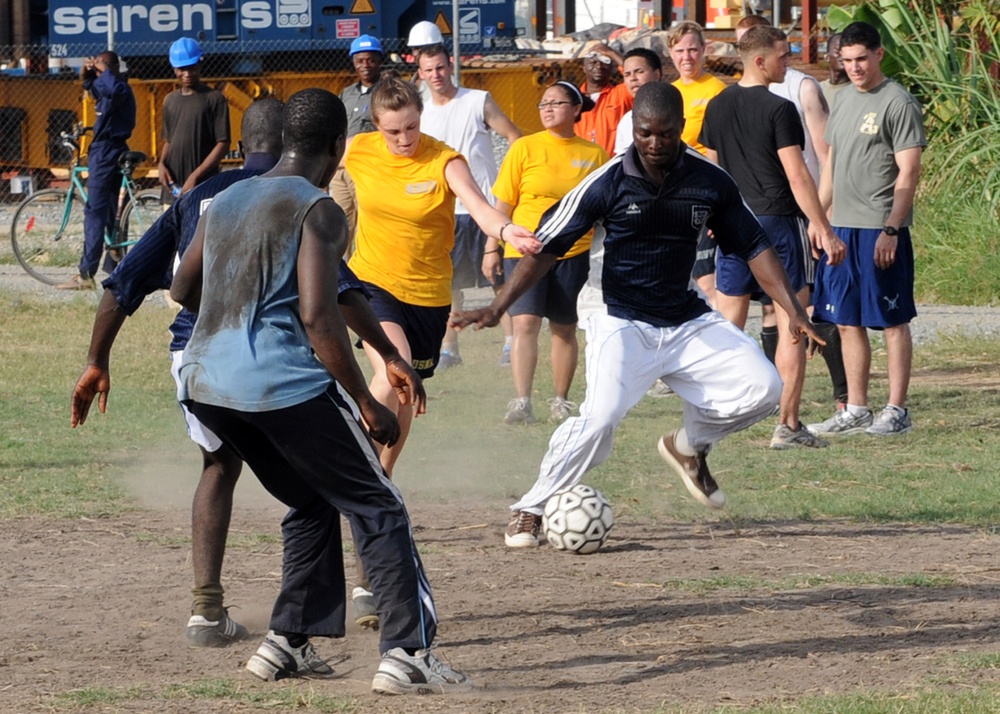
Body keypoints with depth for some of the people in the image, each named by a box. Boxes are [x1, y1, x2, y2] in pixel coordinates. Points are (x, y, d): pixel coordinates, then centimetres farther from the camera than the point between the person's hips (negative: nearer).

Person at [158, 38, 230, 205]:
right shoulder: (170, 100, 15)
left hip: (204, 186, -6)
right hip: (173, 188, 6)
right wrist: (162, 163, 2)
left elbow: (223, 145, -7)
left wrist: (195, 176, -15)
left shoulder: (215, 99, -2)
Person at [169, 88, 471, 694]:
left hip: (205, 383, 8)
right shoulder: (318, 211, -6)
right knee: (378, 509, 2)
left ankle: (287, 644, 20)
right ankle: (408, 654, -9)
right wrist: (366, 404, -11)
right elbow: (317, 315, -16)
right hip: (284, 386, -8)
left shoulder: (227, 201, 16)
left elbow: (183, 291, 28)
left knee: (313, 504, 25)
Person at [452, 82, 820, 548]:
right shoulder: (608, 183, -13)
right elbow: (547, 246, -9)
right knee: (601, 417, -26)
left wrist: (794, 312, -4)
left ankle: (690, 446, 20)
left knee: (762, 387, -9)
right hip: (622, 324, -4)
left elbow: (754, 247, 5)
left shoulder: (710, 182, -4)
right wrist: (498, 308, -17)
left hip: (689, 323, 4)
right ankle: (530, 510, -8)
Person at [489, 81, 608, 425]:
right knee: (525, 322, -13)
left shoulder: (594, 155, 5)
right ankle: (521, 402, -16)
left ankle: (561, 400, 19)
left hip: (573, 254, 1)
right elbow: (503, 204, 4)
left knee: (564, 329, 6)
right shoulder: (524, 148, 1)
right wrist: (492, 248, 0)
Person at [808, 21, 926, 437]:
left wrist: (891, 230, -18)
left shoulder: (898, 103, -8)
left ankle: (897, 411, 3)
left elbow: (908, 172, -12)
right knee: (848, 322, 9)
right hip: (841, 229, 8)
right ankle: (855, 411, 15)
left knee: (892, 320, -1)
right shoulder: (843, 102, 15)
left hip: (881, 229, -7)